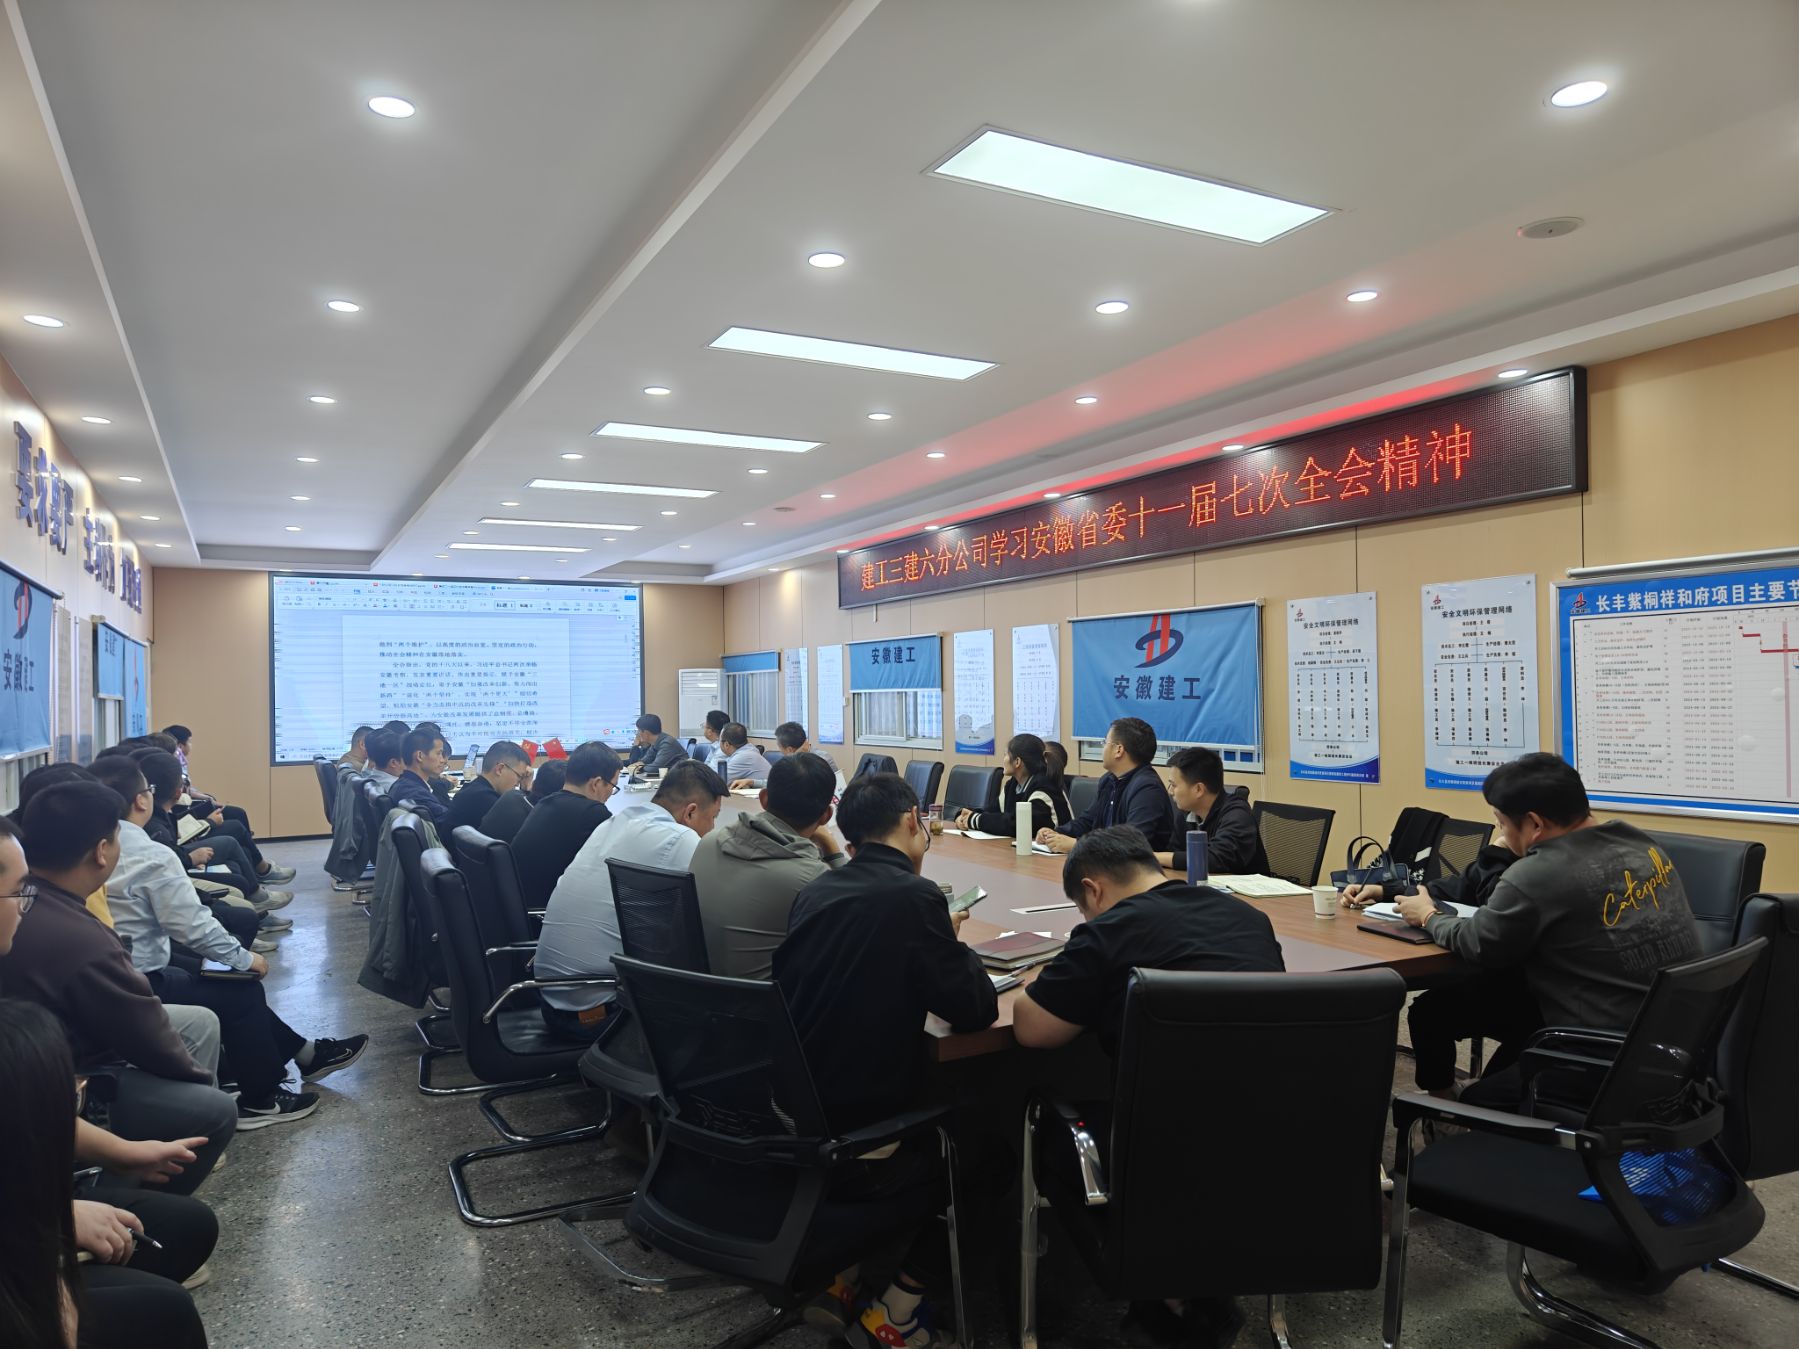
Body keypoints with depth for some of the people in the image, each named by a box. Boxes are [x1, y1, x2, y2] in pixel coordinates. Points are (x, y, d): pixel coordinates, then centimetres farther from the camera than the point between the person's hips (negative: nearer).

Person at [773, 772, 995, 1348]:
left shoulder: (816, 889, 4)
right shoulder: (913, 895, -16)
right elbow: (974, 1010, -12)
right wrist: (951, 943, 5)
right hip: (858, 1130, -7)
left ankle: (836, 1267, 28)